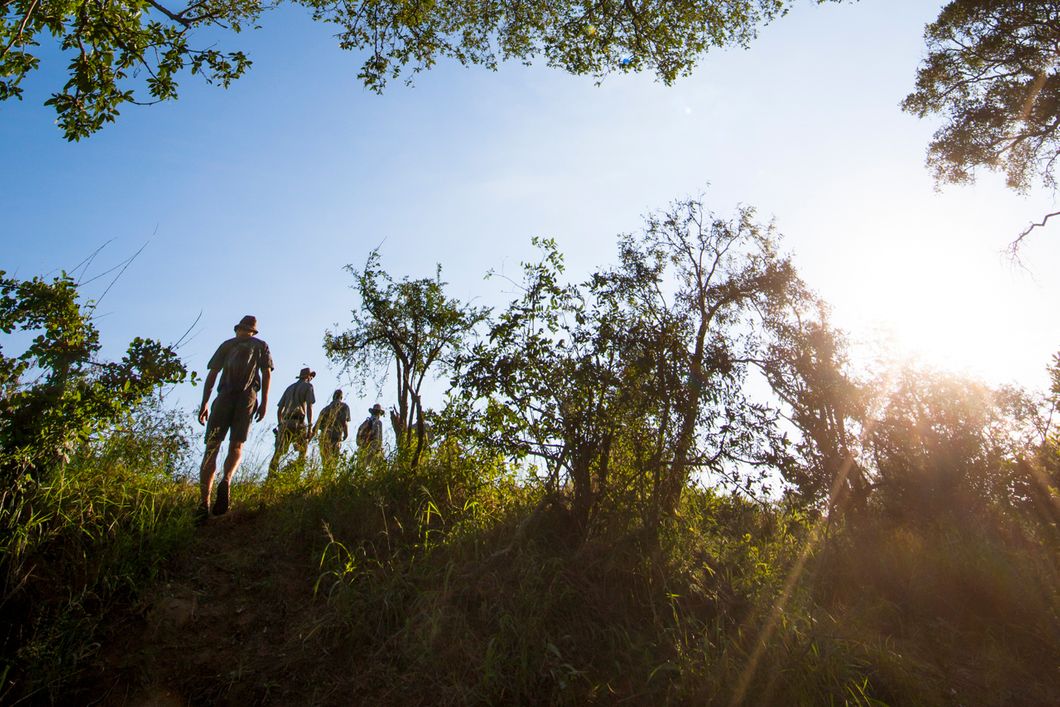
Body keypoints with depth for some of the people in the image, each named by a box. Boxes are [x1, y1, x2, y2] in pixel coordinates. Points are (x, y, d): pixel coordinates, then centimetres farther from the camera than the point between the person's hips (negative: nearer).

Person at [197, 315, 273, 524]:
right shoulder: (261, 345, 19)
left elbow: (212, 374, 13)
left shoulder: (227, 344, 21)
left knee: (211, 447, 0)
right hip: (247, 396, 0)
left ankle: (204, 502, -12)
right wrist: (264, 402, 4)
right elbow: (267, 373, 7)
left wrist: (204, 404, 12)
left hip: (225, 396, 0)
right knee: (236, 446, 6)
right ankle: (226, 480, -27)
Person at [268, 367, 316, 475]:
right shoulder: (308, 386, 8)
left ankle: (271, 474, -13)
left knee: (279, 451, -2)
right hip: (298, 423, -5)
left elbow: (279, 410, 22)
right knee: (303, 450, 8)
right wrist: (310, 426, -8)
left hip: (285, 423, 5)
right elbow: (309, 407, -5)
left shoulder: (289, 387, 25)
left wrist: (280, 425, 26)